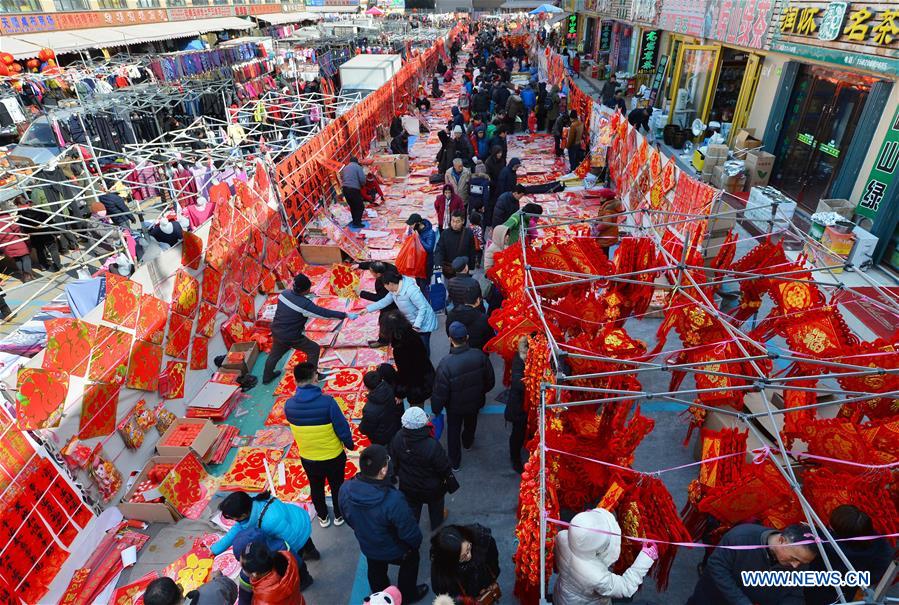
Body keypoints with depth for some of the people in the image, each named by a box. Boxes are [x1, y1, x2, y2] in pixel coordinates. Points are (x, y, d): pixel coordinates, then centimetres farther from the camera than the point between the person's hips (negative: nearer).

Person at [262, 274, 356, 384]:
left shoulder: (285, 293, -8)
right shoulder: (305, 304, -28)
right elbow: (324, 313, -26)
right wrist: (346, 315, -22)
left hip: (276, 332, 8)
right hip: (291, 337, -7)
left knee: (275, 354, 29)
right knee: (314, 349, 10)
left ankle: (267, 377, 51)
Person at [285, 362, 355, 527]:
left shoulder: (288, 405, -18)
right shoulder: (327, 401, -30)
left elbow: (295, 428, 0)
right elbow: (342, 428, -20)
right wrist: (350, 444, -1)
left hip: (308, 457, 3)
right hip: (333, 456, -3)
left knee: (316, 488, 28)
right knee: (337, 486, 24)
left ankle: (323, 517, 48)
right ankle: (339, 515, 45)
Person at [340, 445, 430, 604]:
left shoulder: (345, 490, -28)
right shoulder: (393, 500, -44)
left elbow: (349, 519, -6)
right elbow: (409, 531, -27)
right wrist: (417, 542, -4)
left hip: (367, 547, 4)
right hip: (394, 551, -4)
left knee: (376, 572, 33)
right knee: (410, 562, 29)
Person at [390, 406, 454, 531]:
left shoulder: (398, 438, -26)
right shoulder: (432, 446, -39)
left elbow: (394, 460, -7)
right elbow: (444, 468, -22)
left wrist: (397, 473, 14)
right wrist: (450, 480, -1)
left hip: (407, 486, 2)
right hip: (431, 488, -2)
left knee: (411, 507, 28)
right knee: (435, 504, 30)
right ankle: (436, 524, 57)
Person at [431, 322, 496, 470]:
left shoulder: (446, 363, -36)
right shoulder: (479, 355, -26)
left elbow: (440, 392, -24)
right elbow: (490, 381, -10)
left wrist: (436, 409, -4)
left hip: (455, 406, -3)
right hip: (475, 402, 3)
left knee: (453, 431, 23)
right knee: (471, 424, 33)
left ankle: (455, 462, 40)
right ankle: (468, 442, 63)